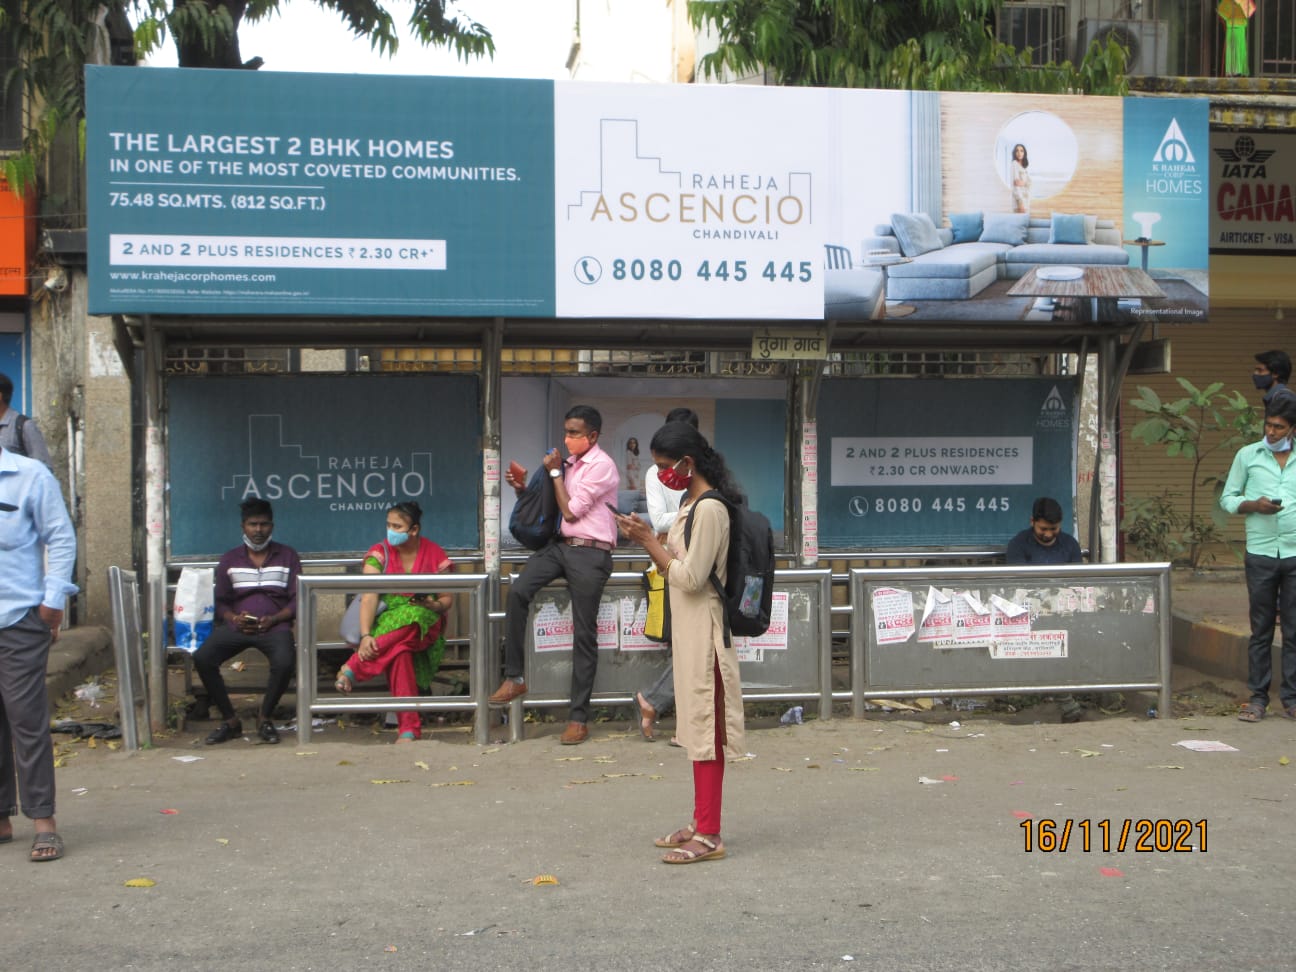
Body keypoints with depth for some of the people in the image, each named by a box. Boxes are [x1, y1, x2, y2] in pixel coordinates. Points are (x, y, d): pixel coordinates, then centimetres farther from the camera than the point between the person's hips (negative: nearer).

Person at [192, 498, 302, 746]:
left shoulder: (287, 556, 12)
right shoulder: (229, 560, 17)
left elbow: (297, 600, 6)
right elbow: (220, 601, 14)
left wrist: (273, 619, -12)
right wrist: (234, 618, -8)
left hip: (274, 624, -2)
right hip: (237, 625, 2)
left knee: (285, 662, -34)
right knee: (202, 658, -25)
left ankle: (265, 718, -9)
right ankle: (229, 720, -9)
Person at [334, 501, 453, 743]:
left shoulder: (434, 554, 5)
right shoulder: (379, 552, 2)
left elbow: (448, 598, 9)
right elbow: (369, 597, -11)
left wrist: (435, 605, -16)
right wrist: (366, 635, -26)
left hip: (424, 623, 1)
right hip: (385, 620, -1)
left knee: (408, 623, -39)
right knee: (399, 651, -38)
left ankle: (352, 670, -37)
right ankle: (409, 727, -42)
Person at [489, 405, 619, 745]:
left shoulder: (602, 466, -7)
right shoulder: (570, 463, 16)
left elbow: (570, 511, -11)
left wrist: (555, 472, -3)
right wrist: (524, 488, 5)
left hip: (590, 553, -7)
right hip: (559, 545, 7)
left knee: (584, 634, -2)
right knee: (518, 590, -19)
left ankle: (579, 718, 4)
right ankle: (514, 677, -11)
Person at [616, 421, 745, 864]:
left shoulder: (710, 509, -17)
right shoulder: (690, 503, 13)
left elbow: (690, 578, -20)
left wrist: (650, 540, -13)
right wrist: (648, 539, 2)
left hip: (704, 631, -10)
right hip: (687, 628, 10)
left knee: (705, 728, -6)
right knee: (697, 727, 14)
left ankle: (709, 836, -1)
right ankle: (700, 824, 22)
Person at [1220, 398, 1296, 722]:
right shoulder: (1247, 455, 7)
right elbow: (1227, 498, 8)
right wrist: (1253, 505, -11)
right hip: (1260, 553, 0)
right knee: (1261, 629, 5)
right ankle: (1257, 697, 9)